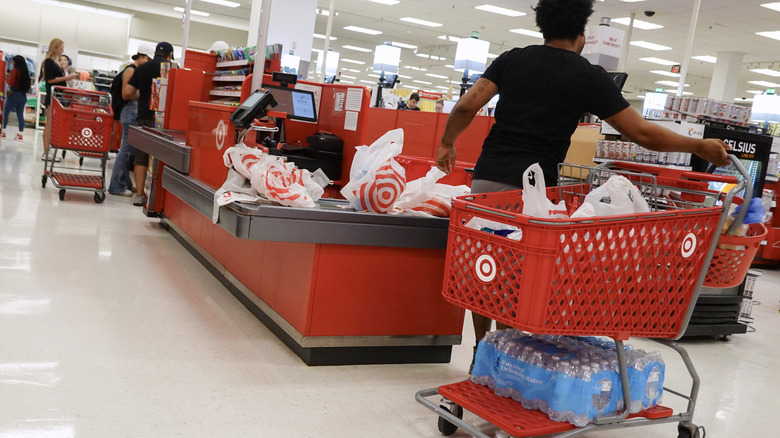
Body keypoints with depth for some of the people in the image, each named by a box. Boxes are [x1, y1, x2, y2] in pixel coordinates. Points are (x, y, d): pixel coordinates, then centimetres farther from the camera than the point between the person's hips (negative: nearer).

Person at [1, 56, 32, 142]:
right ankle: (21, 134, 7)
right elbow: (28, 84, 11)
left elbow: (11, 83, -14)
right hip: (23, 95, 6)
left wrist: (6, 79, 4)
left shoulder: (14, 71, -11)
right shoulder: (26, 72, 8)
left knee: (5, 113, 4)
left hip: (14, 95, -6)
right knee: (20, 115, 7)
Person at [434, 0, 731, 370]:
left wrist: (446, 143, 20)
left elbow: (467, 107, 3)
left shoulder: (512, 59, 11)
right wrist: (699, 147, 14)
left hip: (487, 178, 4)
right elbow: (642, 133, 1)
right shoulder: (589, 76, 2)